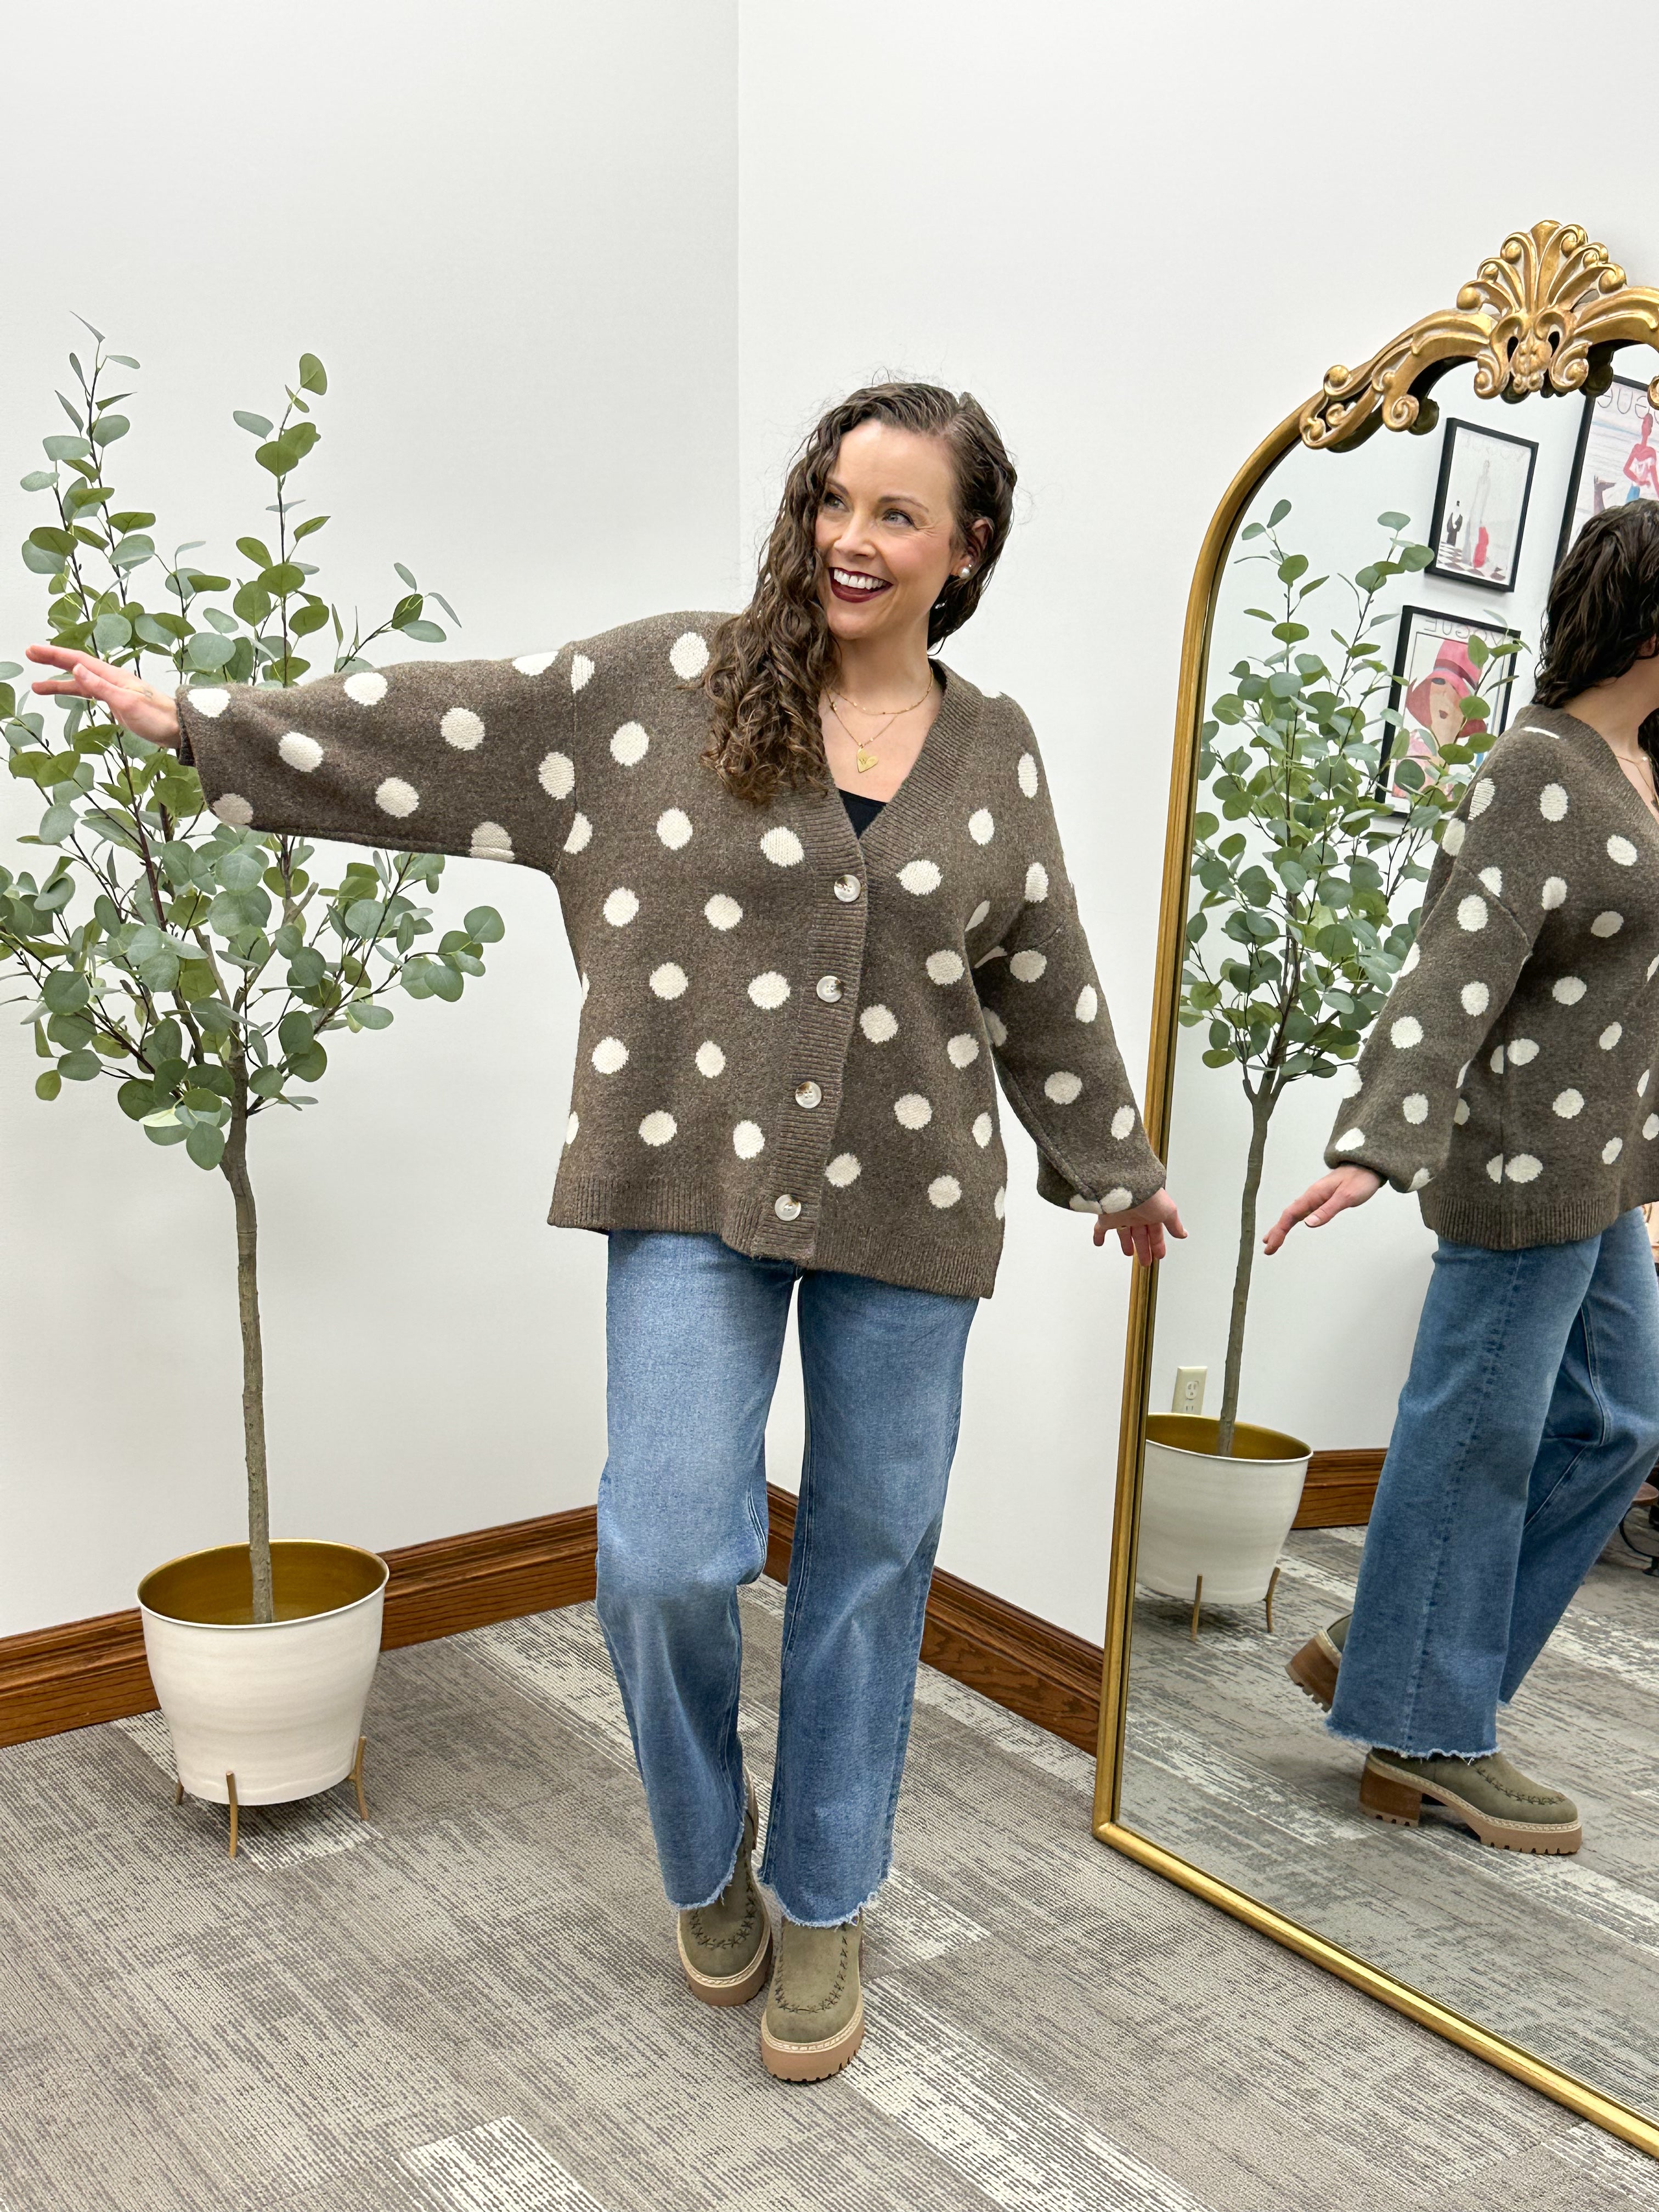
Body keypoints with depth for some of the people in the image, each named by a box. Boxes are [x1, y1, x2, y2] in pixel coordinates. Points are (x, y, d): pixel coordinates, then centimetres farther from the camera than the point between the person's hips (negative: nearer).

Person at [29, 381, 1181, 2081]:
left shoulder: (994, 753, 7)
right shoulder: (666, 681, 1)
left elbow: (1045, 987, 16)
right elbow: (439, 727, 1)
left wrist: (1115, 1166, 23)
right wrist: (193, 719, 1)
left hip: (906, 1209, 2)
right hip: (695, 1188, -2)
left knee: (870, 1556, 10)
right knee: (671, 1558, -7)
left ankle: (824, 1901, 32)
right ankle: (706, 1859, 26)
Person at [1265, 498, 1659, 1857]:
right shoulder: (1539, 777, -17)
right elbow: (1452, 977, -26)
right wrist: (1373, 1149, -35)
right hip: (1521, 1169, -10)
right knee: (1478, 1442, 2)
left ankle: (1389, 1651, 26)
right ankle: (1426, 1741, 18)